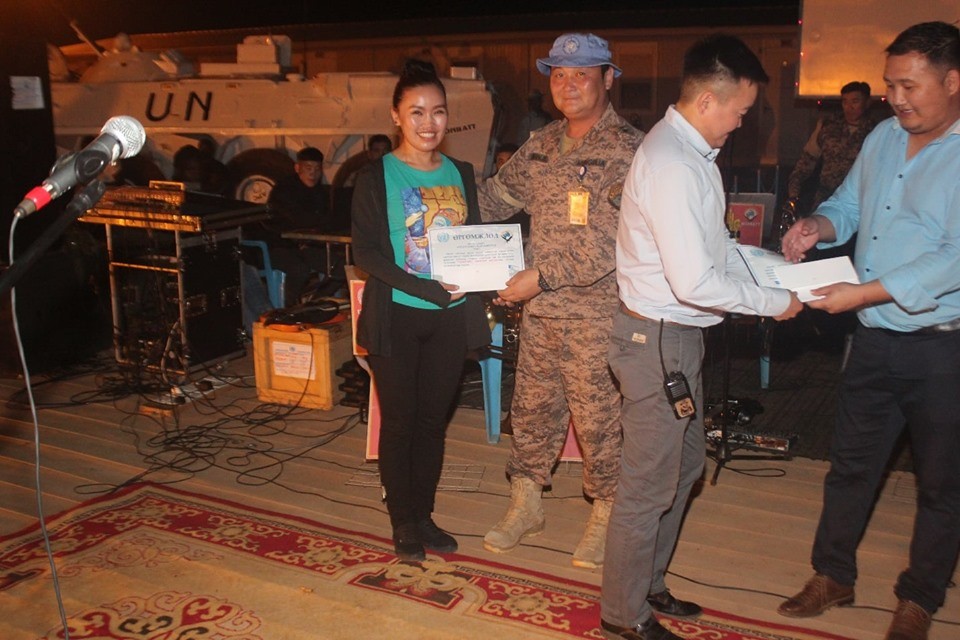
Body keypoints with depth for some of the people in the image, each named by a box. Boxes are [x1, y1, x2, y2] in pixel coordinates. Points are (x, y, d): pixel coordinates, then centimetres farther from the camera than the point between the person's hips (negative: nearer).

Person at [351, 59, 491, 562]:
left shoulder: (461, 174, 9)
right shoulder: (375, 176, -5)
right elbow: (366, 254, -11)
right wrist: (430, 289, -22)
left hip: (451, 318, 4)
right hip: (397, 318, -4)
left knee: (433, 420, 12)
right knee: (399, 422, 6)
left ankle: (424, 516, 27)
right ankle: (403, 524, 21)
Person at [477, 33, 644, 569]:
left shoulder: (629, 149, -12)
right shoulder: (541, 146, 10)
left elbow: (610, 242, -20)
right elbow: (498, 195, 23)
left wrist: (543, 276, -19)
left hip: (596, 311, -6)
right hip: (540, 309, 7)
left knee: (599, 416, 5)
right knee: (532, 406, 15)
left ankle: (606, 515, 24)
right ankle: (527, 504, 32)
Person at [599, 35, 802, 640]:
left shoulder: (692, 151, 8)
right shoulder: (672, 166, -24)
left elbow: (718, 245, 17)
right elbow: (695, 283, -27)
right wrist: (772, 302, -15)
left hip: (679, 335, 11)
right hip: (659, 338, -11)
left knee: (685, 464, 22)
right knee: (650, 484, 3)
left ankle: (648, 583, 39)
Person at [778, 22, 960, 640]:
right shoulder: (884, 137, 6)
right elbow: (849, 202, 17)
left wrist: (866, 292, -26)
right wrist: (819, 225, -5)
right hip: (876, 339, 7)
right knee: (851, 463, 17)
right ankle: (833, 577, 34)